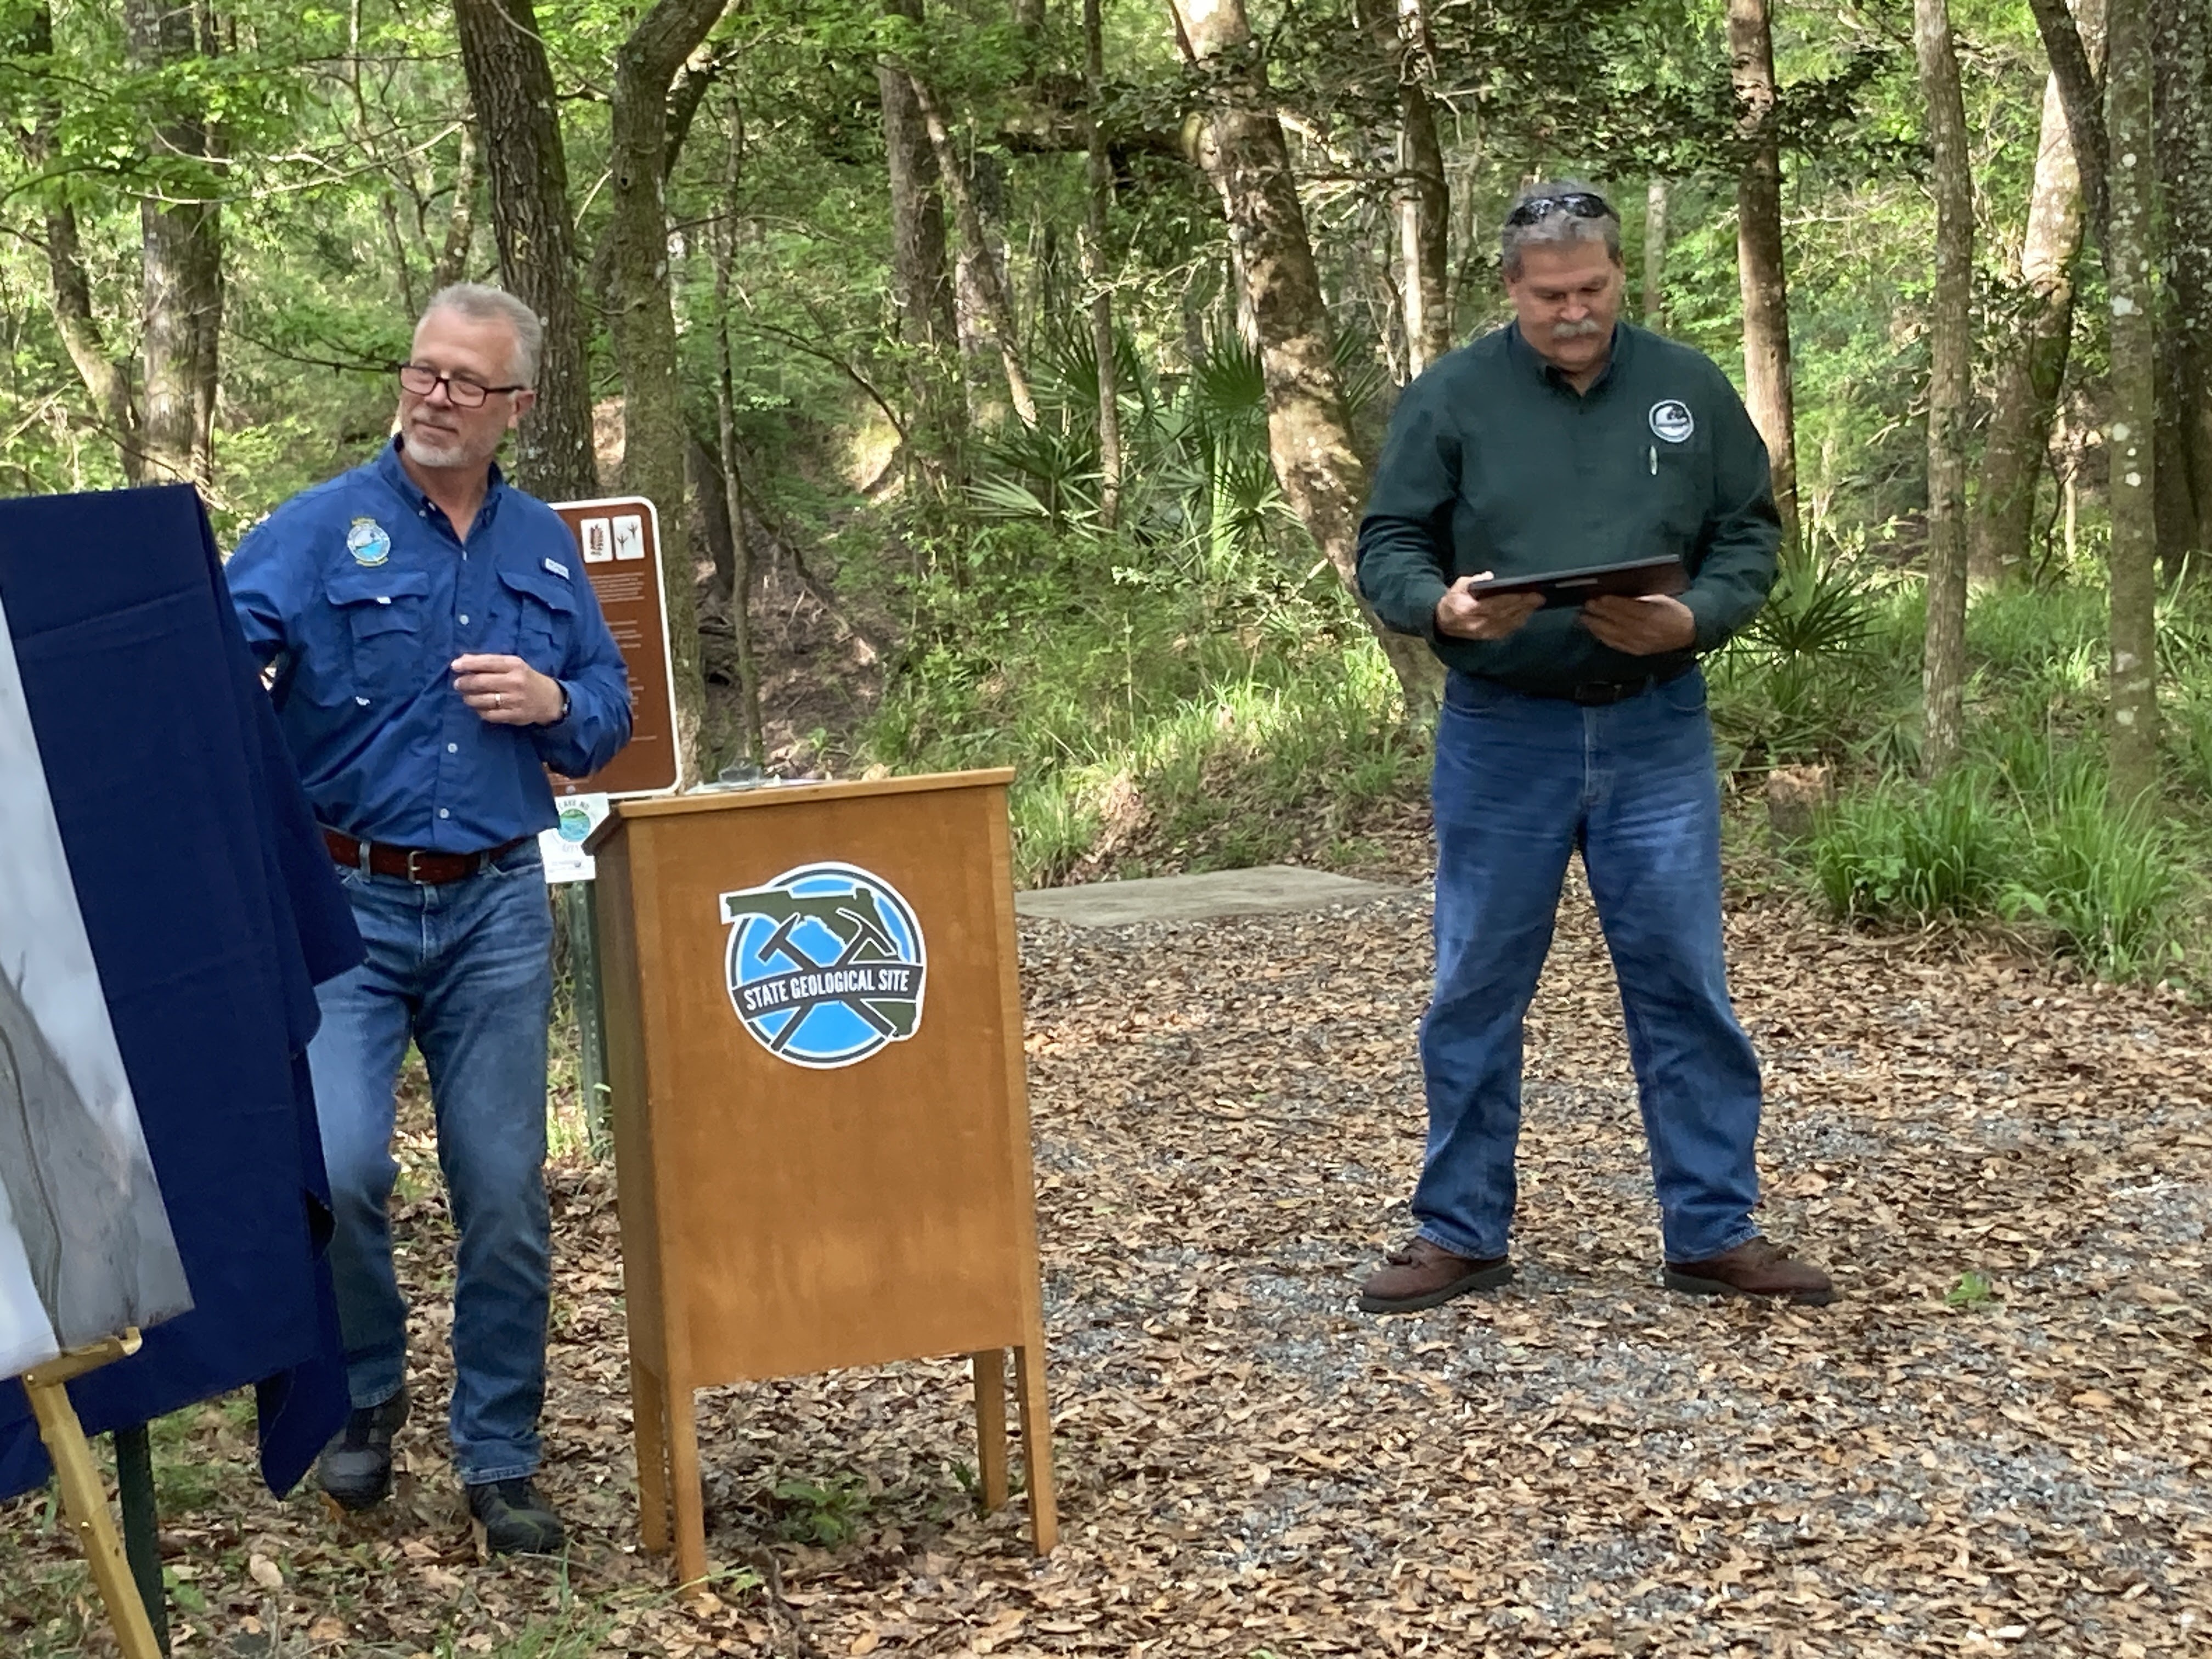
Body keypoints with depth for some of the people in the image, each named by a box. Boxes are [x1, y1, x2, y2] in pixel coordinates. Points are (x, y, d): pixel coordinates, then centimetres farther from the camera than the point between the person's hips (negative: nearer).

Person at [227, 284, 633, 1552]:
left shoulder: (545, 546, 9)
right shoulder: (323, 529, -4)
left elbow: (610, 713, 15)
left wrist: (553, 702, -7)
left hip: (496, 910, 3)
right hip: (344, 900, -3)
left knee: (507, 1196, 5)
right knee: (337, 1169, -15)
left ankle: (501, 1460, 20)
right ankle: (366, 1395, 14)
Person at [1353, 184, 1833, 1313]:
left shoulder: (1689, 389, 4)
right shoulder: (1449, 397, -1)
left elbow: (1750, 535, 7)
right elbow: (1387, 549, 0)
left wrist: (1692, 619, -13)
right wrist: (1443, 604, -22)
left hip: (1655, 733, 1)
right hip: (1501, 735, -1)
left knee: (1685, 986, 4)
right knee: (1475, 992, 6)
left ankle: (1715, 1233, 15)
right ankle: (1460, 1233, 18)